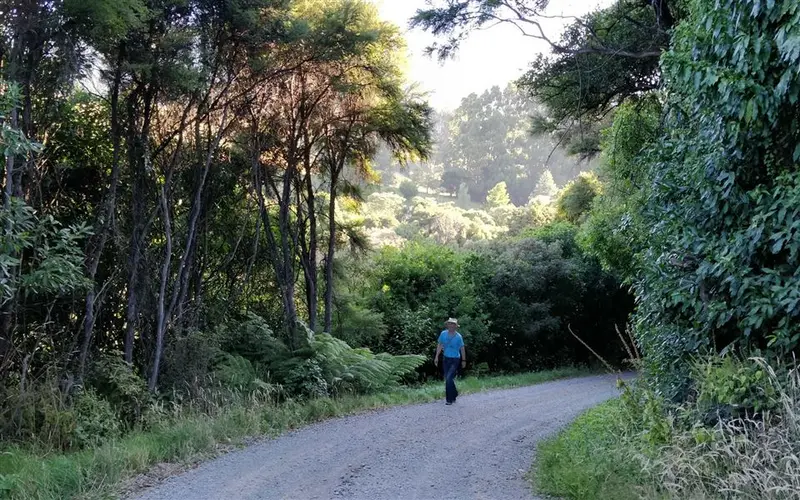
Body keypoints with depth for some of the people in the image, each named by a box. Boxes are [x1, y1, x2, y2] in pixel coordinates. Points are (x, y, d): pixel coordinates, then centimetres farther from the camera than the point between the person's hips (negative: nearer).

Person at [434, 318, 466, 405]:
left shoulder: (458, 336, -10)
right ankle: (454, 395, 32)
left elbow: (462, 349, 1)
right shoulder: (443, 334, -1)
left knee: (449, 378, -17)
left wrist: (464, 360, 7)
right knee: (447, 379, 12)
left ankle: (449, 399, -9)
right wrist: (436, 357, 3)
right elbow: (439, 345, 8)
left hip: (455, 360, -4)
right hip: (446, 359, 5)